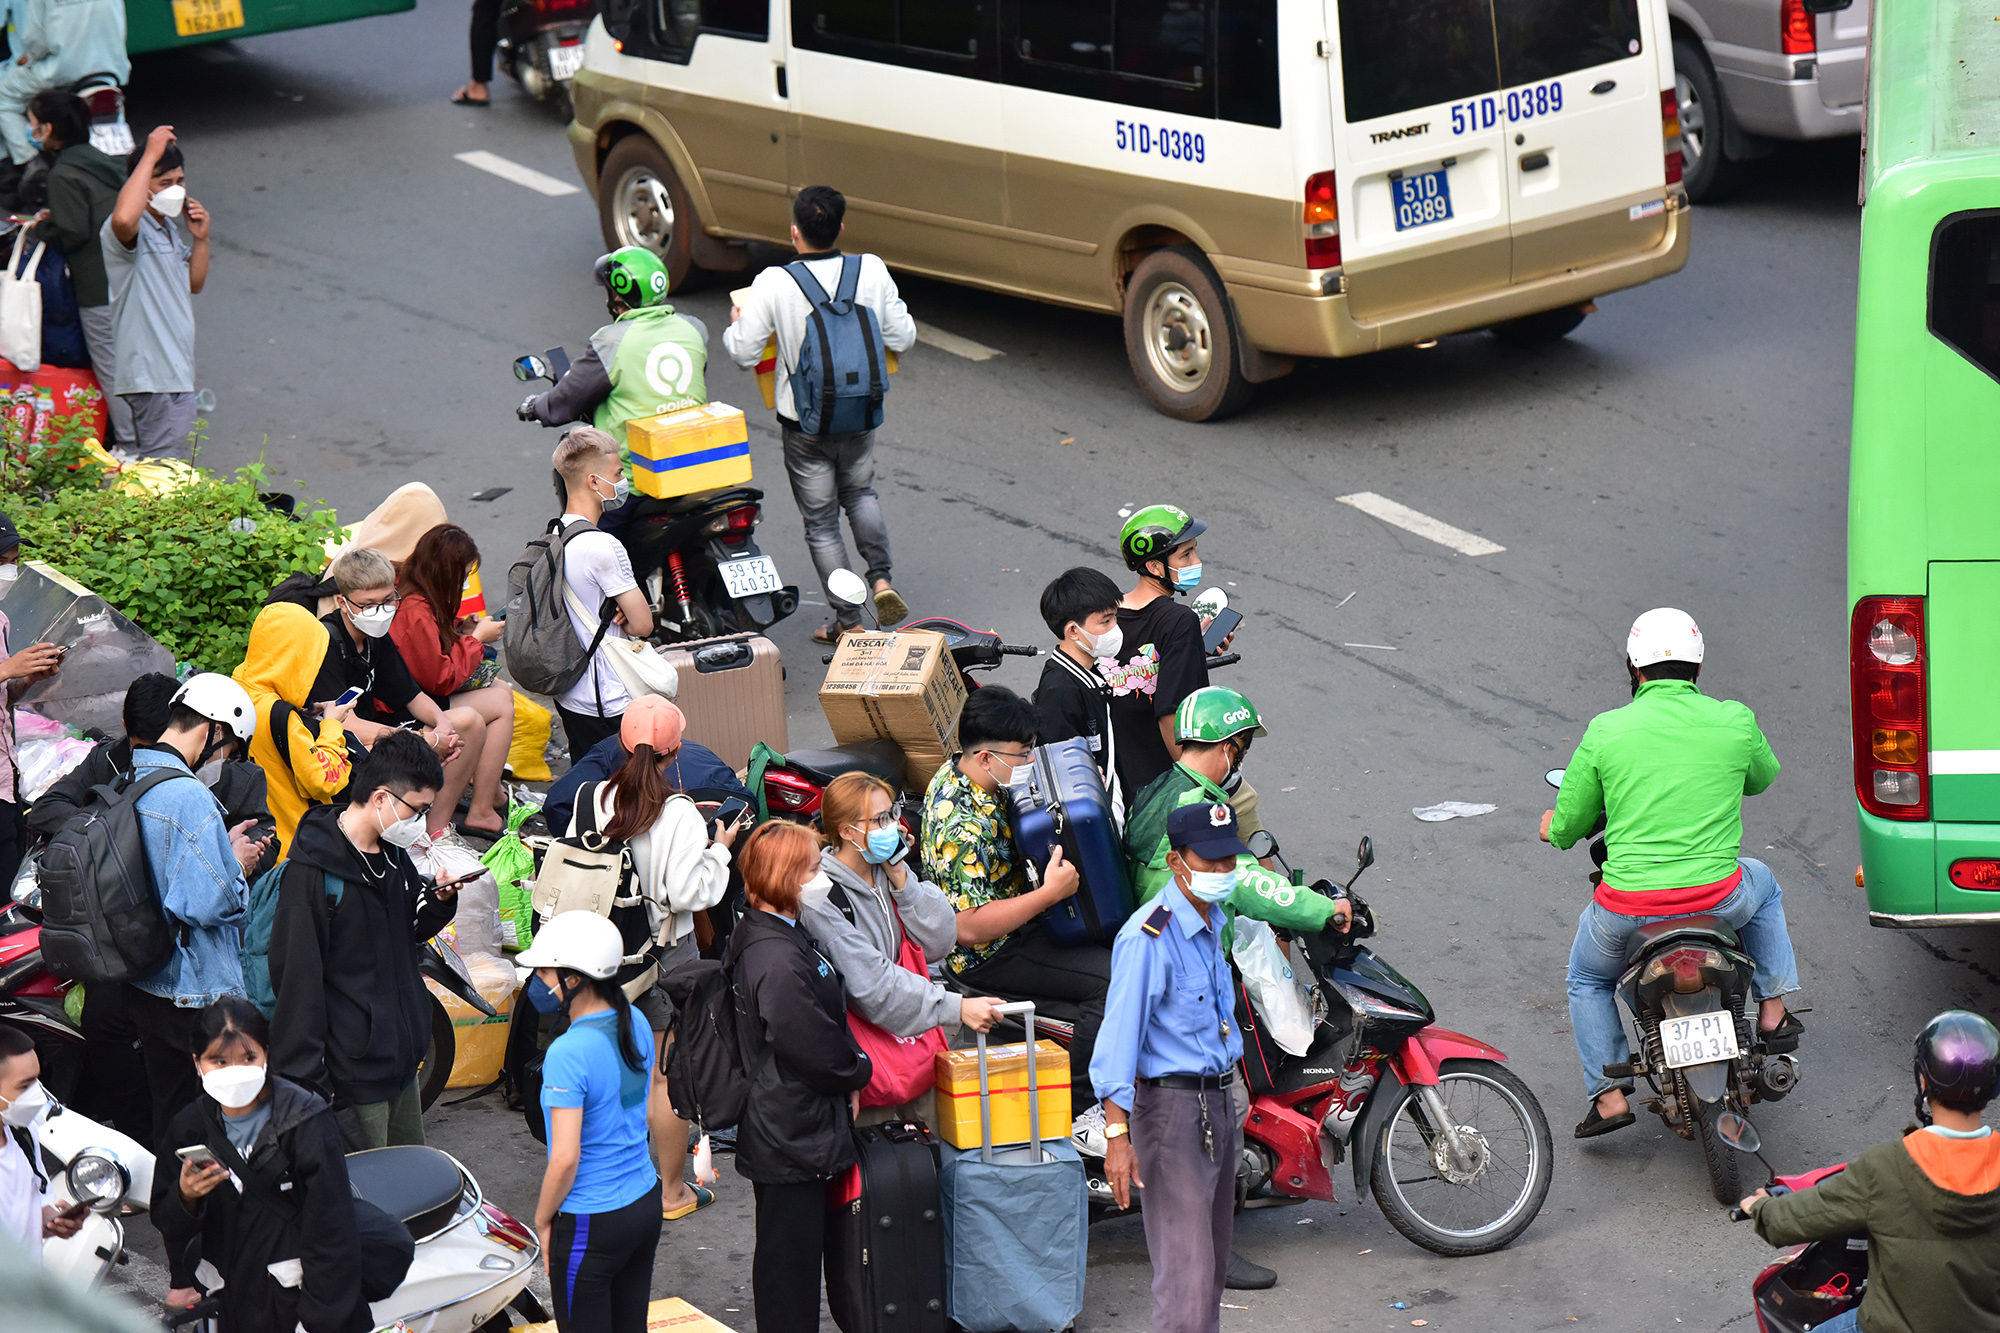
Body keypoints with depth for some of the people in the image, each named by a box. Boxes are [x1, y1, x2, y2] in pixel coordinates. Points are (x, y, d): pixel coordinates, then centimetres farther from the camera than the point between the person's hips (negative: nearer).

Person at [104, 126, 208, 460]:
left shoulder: (168, 229, 16)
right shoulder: (133, 231, -16)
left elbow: (194, 284, 24)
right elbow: (123, 218, -42)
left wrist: (200, 239, 6)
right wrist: (150, 155, -33)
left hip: (176, 368, 10)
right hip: (152, 372, -10)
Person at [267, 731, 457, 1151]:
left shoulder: (392, 854, 9)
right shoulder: (313, 868, -18)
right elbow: (296, 977, -17)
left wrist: (439, 902, 0)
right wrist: (308, 1081, -18)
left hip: (400, 1060, 9)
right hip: (352, 1067, -9)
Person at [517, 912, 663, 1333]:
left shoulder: (568, 1053, -23)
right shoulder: (636, 1025, 0)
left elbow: (565, 1159, -23)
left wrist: (542, 1220, -7)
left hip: (590, 1223, -7)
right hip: (646, 1204, 8)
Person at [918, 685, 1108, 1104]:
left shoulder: (955, 773, 0)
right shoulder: (964, 826, -30)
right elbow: (971, 927, -31)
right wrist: (1050, 893, -32)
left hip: (1013, 926, 10)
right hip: (988, 957, -10)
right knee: (1114, 975, -18)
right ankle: (1078, 1103, -7)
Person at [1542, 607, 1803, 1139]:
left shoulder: (1605, 731, -4)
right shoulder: (1735, 721, -1)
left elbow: (1567, 828, 3)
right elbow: (1762, 778, 22)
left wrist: (1554, 827, 28)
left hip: (1627, 906, -1)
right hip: (1718, 899, 1)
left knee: (1587, 978, 30)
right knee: (1762, 886, 37)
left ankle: (1608, 1094, 16)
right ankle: (1773, 1013, 31)